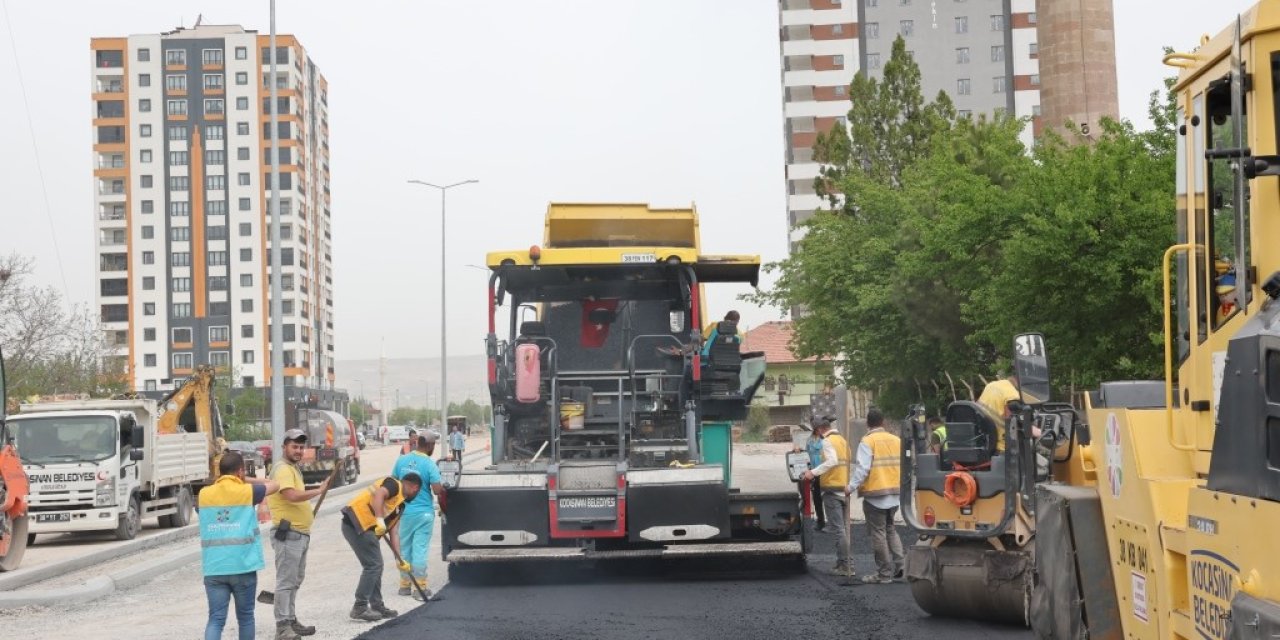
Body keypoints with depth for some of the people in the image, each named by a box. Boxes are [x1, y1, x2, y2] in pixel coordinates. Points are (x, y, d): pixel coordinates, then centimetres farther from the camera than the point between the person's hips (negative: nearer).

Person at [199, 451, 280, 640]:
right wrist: (247, 480, 18)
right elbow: (274, 485, 12)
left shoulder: (204, 494, 3)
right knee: (245, 616, 14)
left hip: (214, 568, 2)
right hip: (243, 566, -2)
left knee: (216, 619, 0)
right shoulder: (247, 491, -5)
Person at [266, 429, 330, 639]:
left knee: (295, 581, 17)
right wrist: (318, 491, -21)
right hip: (288, 533, -11)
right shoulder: (283, 469, -15)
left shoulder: (293, 469, 18)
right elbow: (292, 495, -31)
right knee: (285, 581, -10)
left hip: (300, 533, 11)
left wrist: (307, 514, 16)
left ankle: (291, 621, 26)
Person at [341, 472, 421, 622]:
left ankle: (377, 606, 25)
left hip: (366, 528, 10)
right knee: (373, 565, -8)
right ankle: (360, 608, -5)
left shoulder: (399, 505, 24)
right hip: (357, 523, -10)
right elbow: (378, 494, -24)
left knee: (376, 566, 16)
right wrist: (380, 519, -33)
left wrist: (400, 558, 15)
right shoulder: (394, 485, -3)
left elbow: (394, 532, 21)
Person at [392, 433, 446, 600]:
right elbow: (437, 490, -19)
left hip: (405, 511, 4)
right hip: (423, 512, -4)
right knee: (420, 549, -1)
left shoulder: (402, 460, 0)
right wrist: (444, 491, 4)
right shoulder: (429, 464, -14)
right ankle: (420, 588, 2)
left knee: (405, 548, 14)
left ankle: (405, 584, 23)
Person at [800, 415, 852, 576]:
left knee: (837, 529, -6)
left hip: (832, 488, -9)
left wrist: (814, 472, -23)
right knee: (844, 528, 13)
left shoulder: (827, 441, -10)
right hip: (845, 487, 9)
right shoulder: (842, 440, 16)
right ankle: (847, 564, 16)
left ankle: (844, 566, -6)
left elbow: (832, 461, -26)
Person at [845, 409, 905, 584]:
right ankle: (900, 563, 9)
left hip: (874, 493, -6)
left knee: (878, 532, 0)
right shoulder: (896, 440, 8)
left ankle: (884, 573, 2)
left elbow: (862, 468, -19)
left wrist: (851, 487, -12)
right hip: (894, 492, 6)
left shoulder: (867, 441, -11)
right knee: (889, 528, 21)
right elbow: (903, 466, 9)